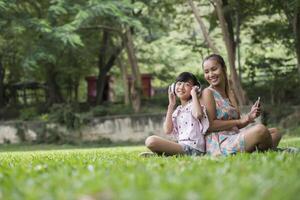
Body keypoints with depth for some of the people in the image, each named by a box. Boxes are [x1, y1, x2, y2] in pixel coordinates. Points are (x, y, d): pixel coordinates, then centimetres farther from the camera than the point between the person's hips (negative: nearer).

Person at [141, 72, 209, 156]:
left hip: (193, 149, -8)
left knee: (151, 141, -23)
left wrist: (194, 94, -10)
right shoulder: (177, 111, 20)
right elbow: (167, 130, 5)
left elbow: (198, 114, -25)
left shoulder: (193, 105, 1)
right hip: (181, 147, 8)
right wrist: (171, 105, 10)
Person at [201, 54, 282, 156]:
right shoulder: (208, 93, -4)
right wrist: (239, 121, -12)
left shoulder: (230, 94, 18)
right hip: (218, 144, -9)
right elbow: (210, 125, -14)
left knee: (275, 132, 10)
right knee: (260, 129, -26)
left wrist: (250, 116, -1)